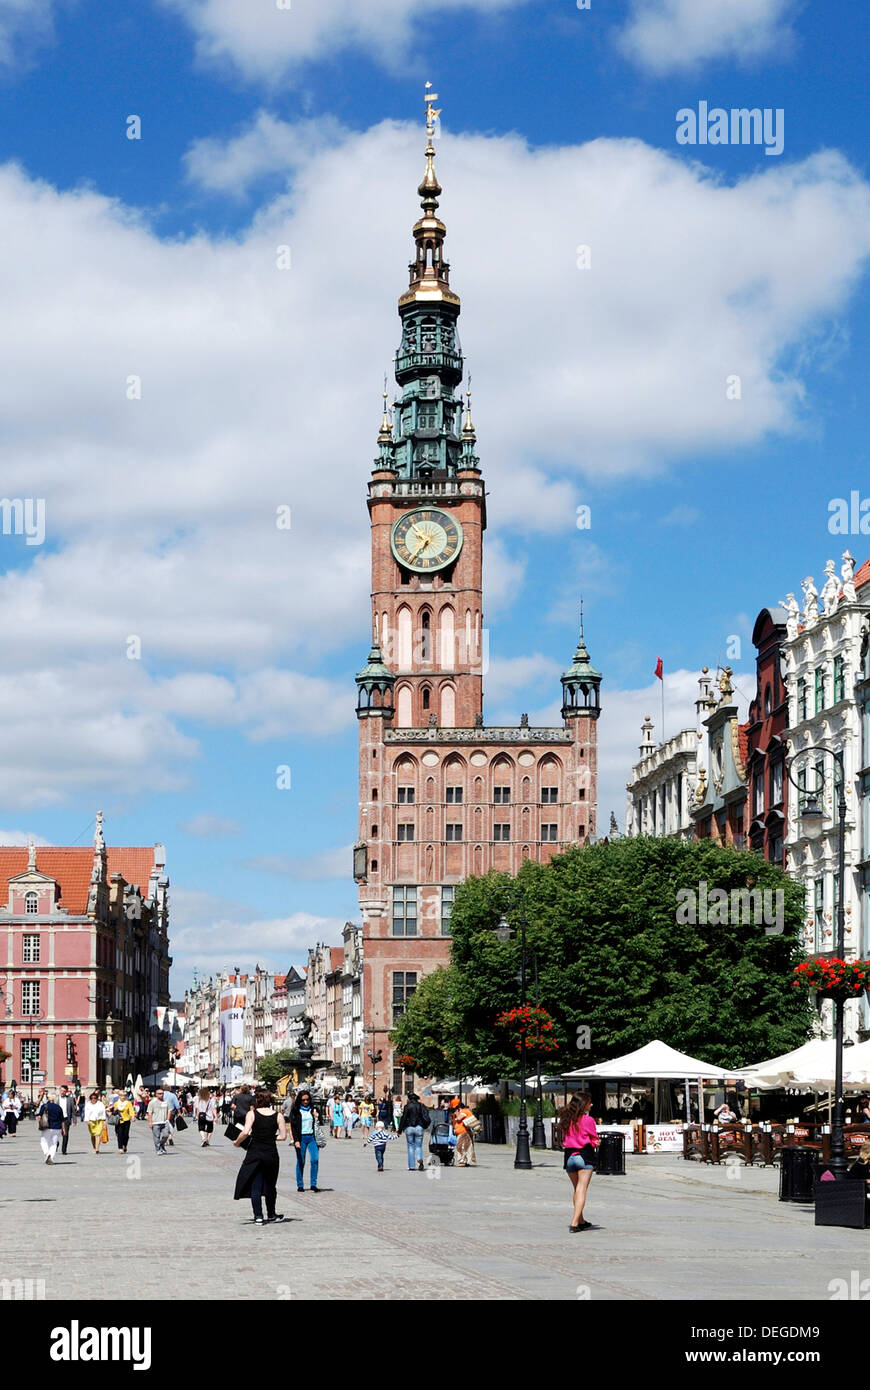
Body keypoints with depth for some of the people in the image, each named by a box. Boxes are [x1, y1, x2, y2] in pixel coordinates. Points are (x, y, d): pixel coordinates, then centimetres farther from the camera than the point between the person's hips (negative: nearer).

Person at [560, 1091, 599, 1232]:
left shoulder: (567, 1119, 7)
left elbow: (564, 1140, 13)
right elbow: (595, 1140, -7)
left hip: (569, 1156, 6)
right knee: (582, 1190, -4)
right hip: (584, 1156, -5)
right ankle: (575, 1223, -13)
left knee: (577, 1189, 18)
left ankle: (581, 1221, 27)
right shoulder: (588, 1120, -10)